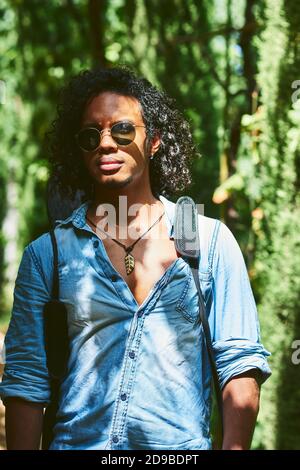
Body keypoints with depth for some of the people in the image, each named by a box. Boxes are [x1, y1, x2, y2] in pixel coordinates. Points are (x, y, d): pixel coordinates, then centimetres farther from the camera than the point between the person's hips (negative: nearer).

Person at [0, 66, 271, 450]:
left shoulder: (211, 241, 3)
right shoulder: (46, 254, 4)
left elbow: (240, 364, -2)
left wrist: (233, 448, -13)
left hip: (181, 446, 0)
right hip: (76, 442, 0)